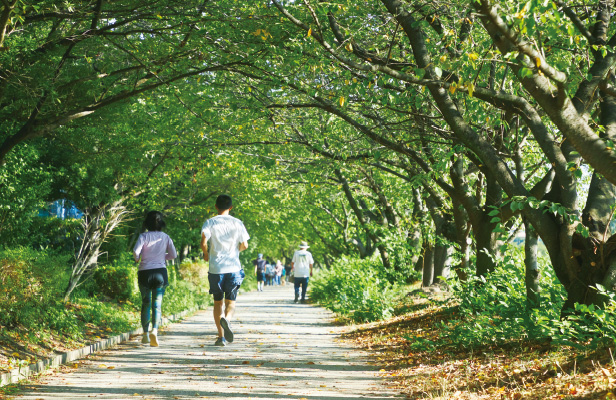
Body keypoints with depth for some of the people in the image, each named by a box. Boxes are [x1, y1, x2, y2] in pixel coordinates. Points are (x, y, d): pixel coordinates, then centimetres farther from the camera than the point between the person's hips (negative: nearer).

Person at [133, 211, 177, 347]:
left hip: (145, 272, -1)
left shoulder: (144, 236, -5)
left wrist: (137, 259, 4)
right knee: (157, 305, -1)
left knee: (145, 304, 12)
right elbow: (173, 254, 4)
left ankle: (145, 334, 13)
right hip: (160, 272, 1)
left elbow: (136, 251, -17)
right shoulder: (165, 237, 3)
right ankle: (154, 330, -22)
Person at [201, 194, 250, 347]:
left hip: (215, 267, 0)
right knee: (230, 301, 5)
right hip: (233, 268, 0)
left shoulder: (210, 223, 0)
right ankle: (226, 319, -29)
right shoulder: (237, 223, 4)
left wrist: (206, 253, 8)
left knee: (218, 302, 11)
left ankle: (221, 337, 7)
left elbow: (203, 242, -12)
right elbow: (244, 245, 2)